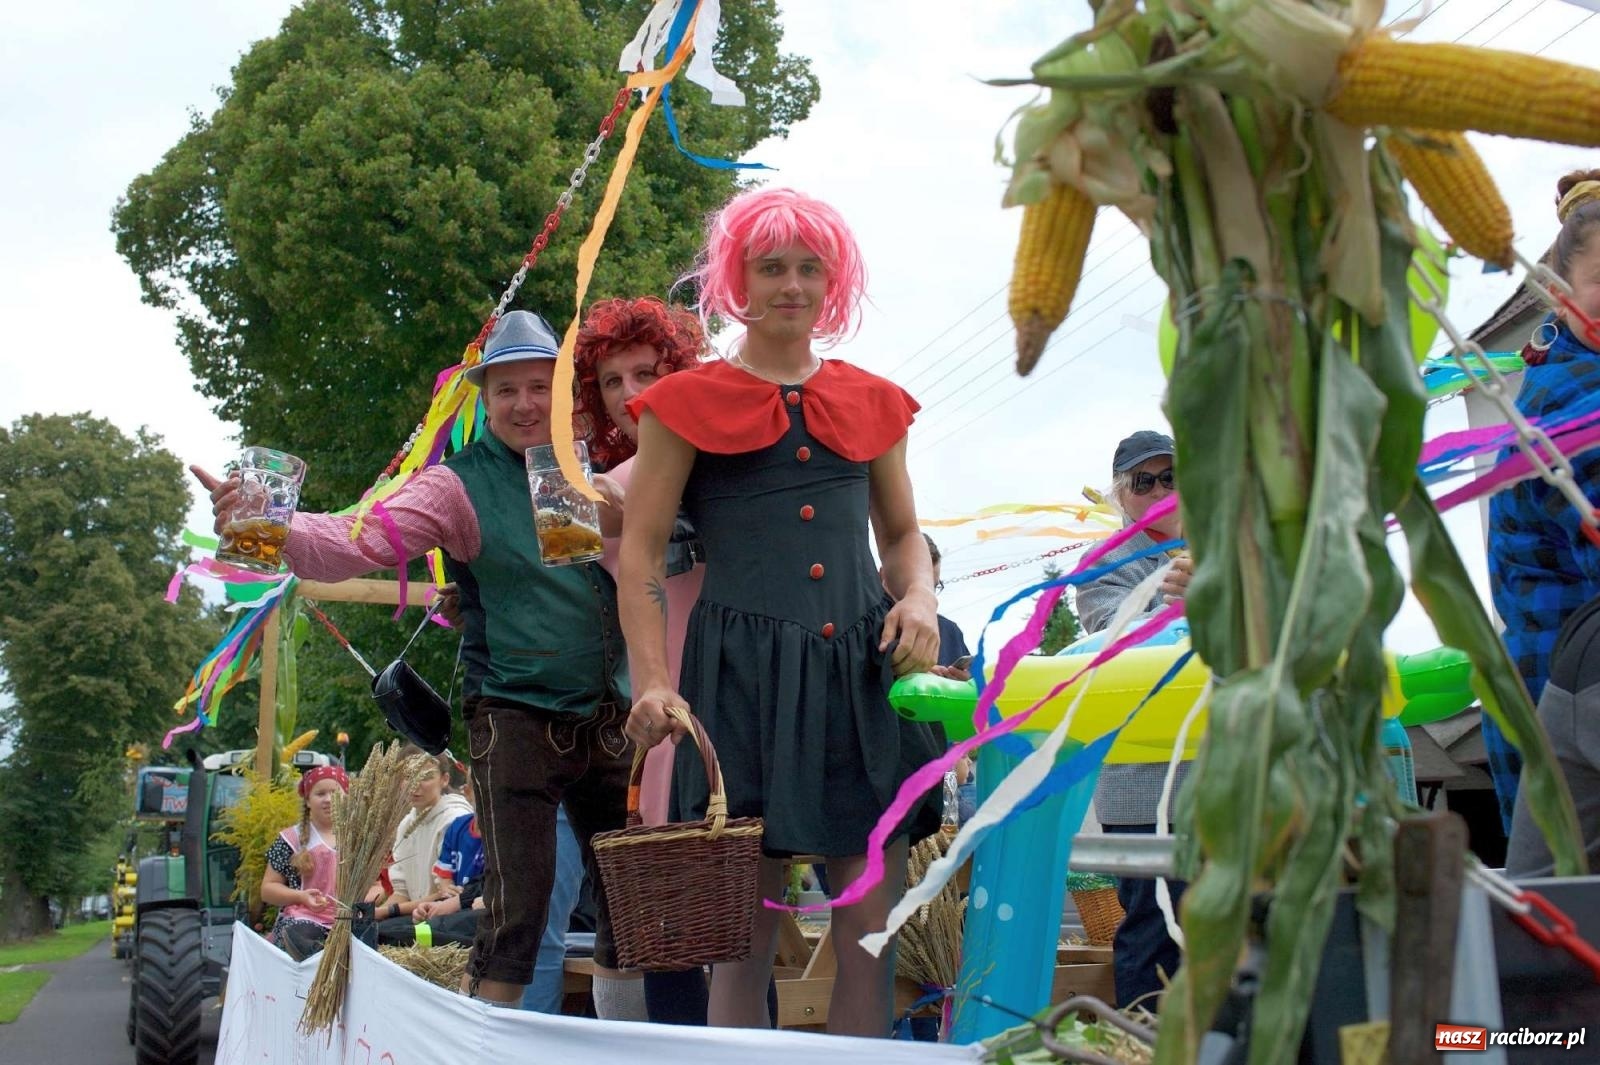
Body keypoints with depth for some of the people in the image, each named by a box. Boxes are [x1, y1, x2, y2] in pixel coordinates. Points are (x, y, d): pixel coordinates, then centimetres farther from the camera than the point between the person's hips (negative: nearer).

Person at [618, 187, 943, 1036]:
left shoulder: (872, 403, 16)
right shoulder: (689, 402, 6)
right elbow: (640, 553, 2)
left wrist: (919, 598, 3)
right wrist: (653, 681, -10)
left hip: (863, 666, 3)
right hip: (742, 669, -3)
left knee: (872, 929, 1)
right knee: (744, 937, 0)